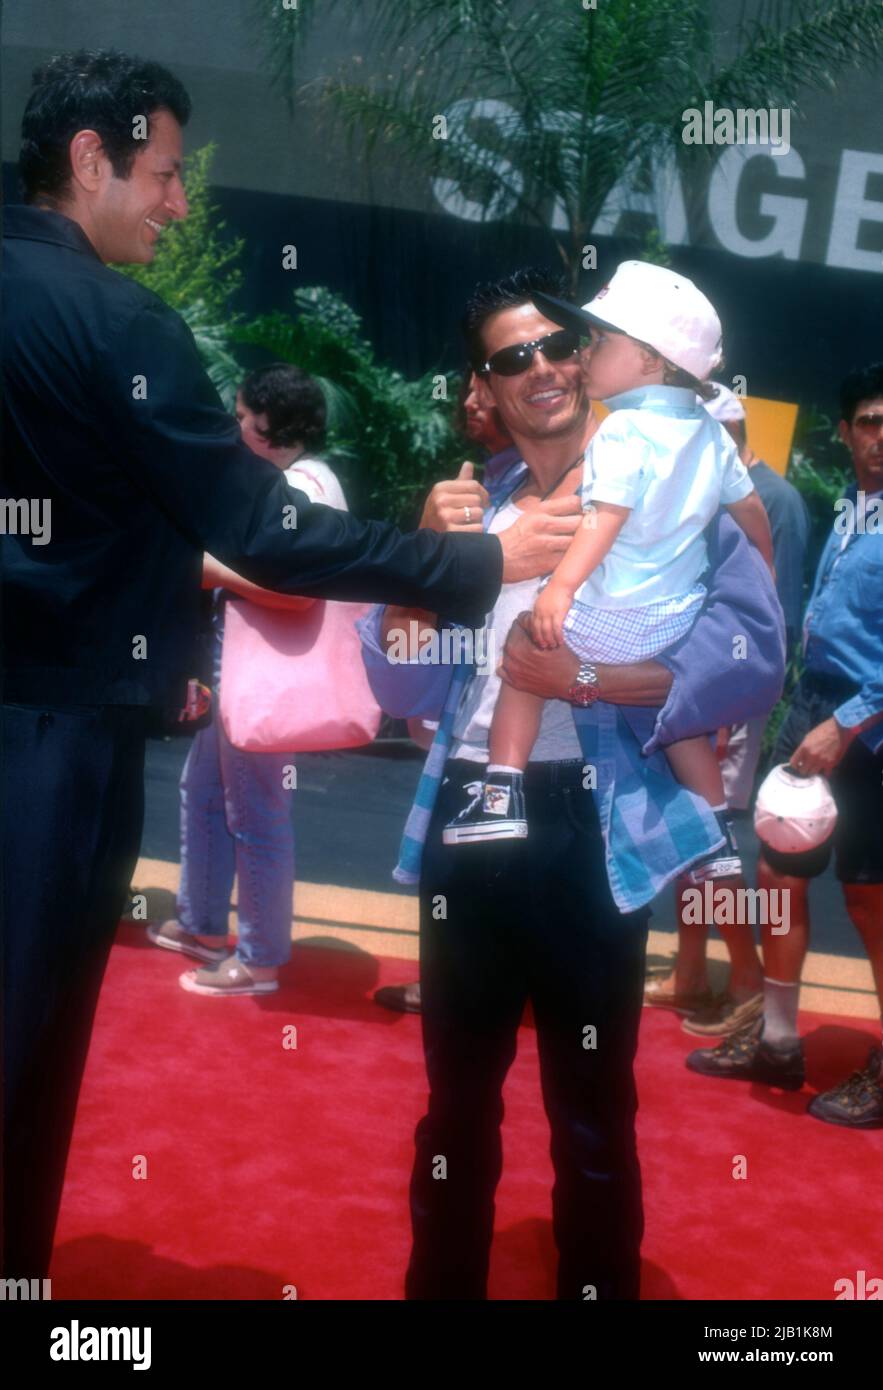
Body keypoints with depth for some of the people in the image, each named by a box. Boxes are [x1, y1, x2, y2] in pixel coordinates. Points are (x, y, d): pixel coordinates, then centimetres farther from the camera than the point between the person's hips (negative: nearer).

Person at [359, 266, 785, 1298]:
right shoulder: (472, 507, 12)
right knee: (456, 1101, 17)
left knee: (592, 1117, 8)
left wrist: (587, 676, -19)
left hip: (588, 828, -4)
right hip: (464, 821, 4)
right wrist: (429, 553, -6)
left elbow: (754, 652, -14)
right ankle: (440, 1285, 34)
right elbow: (403, 689, 7)